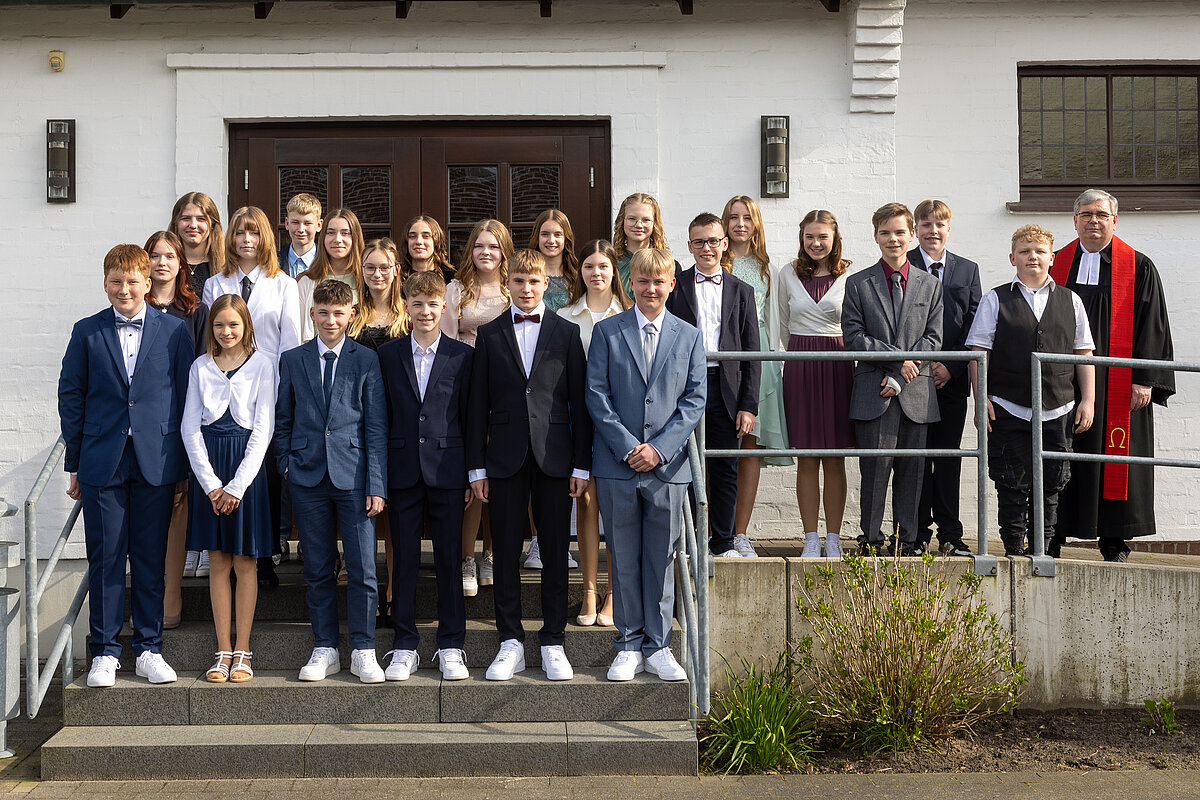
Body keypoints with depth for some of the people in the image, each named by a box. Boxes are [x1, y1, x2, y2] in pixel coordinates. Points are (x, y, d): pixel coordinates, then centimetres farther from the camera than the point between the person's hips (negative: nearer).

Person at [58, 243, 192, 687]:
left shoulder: (174, 331, 4)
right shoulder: (87, 332, 6)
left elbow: (186, 397, 5)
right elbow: (70, 397, 7)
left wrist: (185, 466, 1)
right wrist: (76, 463, 3)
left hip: (156, 462, 0)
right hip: (103, 462, 0)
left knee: (151, 559, 5)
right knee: (105, 559, 4)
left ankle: (149, 650, 16)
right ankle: (105, 651, 14)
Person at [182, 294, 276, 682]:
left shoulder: (261, 365, 0)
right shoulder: (200, 367, 7)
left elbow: (263, 428, -4)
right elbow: (191, 427, 4)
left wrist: (238, 485, -10)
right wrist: (211, 483, -7)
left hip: (248, 465, -2)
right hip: (209, 467, 2)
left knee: (245, 562, 2)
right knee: (218, 562, 5)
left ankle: (242, 651, 9)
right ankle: (223, 651, 10)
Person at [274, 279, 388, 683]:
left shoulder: (367, 359, 3)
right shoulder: (292, 360, 9)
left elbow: (376, 426, 0)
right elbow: (283, 420, 15)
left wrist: (376, 484, -5)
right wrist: (286, 465, 3)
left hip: (354, 476, -2)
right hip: (308, 475, 2)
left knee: (362, 569, -2)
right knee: (317, 570, 7)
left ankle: (363, 651, 8)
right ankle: (324, 650, 17)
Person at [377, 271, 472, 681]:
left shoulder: (462, 355, 4)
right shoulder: (387, 354, 7)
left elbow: (469, 417, 4)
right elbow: (381, 416, 7)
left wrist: (471, 473, 1)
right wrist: (379, 473, 2)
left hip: (447, 471, -1)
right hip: (403, 471, 1)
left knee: (449, 559, 4)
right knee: (404, 559, 5)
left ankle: (451, 647, 13)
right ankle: (404, 648, 14)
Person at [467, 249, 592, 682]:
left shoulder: (567, 333, 6)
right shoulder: (489, 334, 7)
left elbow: (579, 402, 4)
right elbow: (477, 404, 6)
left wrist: (582, 464, -1)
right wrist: (476, 466, 1)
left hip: (554, 457, 0)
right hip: (505, 458, 0)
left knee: (555, 552, 4)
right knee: (506, 552, 4)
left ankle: (553, 644, 13)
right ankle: (510, 643, 13)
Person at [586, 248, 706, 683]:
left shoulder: (689, 336, 9)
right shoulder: (607, 331, 4)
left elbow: (695, 398, 3)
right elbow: (596, 395, -1)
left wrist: (660, 447, -9)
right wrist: (628, 447, -10)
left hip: (668, 464, 1)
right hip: (617, 464, -1)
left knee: (662, 558, 6)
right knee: (624, 558, 5)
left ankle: (658, 646, 17)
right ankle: (629, 646, 16)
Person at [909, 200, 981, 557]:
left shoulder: (968, 270, 12)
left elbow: (973, 326, 6)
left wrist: (951, 367, -6)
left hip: (952, 378, 2)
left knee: (949, 456, 5)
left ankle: (949, 535, 11)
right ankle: (918, 534, 8)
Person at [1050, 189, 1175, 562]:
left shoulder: (1139, 268, 4)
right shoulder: (1056, 265, 10)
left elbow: (1152, 327, 0)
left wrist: (1145, 380, -9)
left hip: (1117, 386, -2)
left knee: (1115, 461, 0)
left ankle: (1114, 544, 8)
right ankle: (1052, 537, 10)